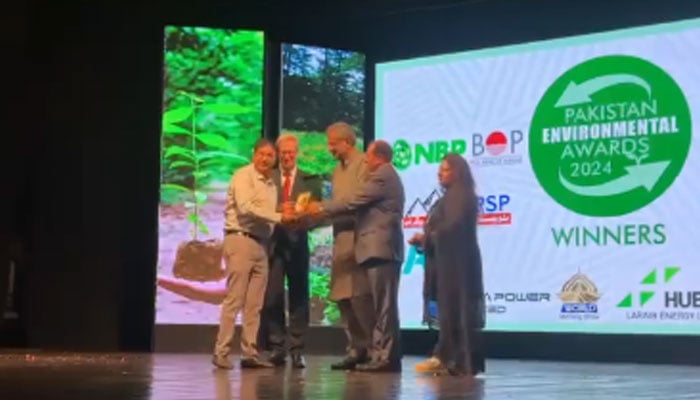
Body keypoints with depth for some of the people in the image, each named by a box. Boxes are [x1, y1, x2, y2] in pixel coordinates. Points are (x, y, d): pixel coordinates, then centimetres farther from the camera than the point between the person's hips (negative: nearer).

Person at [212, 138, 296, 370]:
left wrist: (285, 216, -2)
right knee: (234, 300, -8)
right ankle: (221, 352, -5)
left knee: (254, 304, 6)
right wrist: (279, 216, -19)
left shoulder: (270, 184, 18)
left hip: (261, 244, 8)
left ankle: (249, 353, 9)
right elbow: (246, 208, -19)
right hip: (241, 240, -8)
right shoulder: (243, 176, -6)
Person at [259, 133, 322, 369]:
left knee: (299, 296, 2)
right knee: (272, 296, -3)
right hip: (273, 243, 0)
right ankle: (276, 348, 5)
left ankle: (297, 350, 6)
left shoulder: (310, 181, 10)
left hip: (297, 243, 0)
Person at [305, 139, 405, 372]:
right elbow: (362, 206, 23)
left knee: (383, 306, -10)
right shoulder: (386, 177, 24)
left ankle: (384, 357, -11)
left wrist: (321, 208, 0)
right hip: (383, 249, 11)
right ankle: (388, 355, 11)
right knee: (384, 306, 9)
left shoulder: (381, 176, -9)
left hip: (380, 249, -11)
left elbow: (353, 201, -11)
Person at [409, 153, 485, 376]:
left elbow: (452, 228, -21)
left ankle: (462, 363, -8)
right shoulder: (452, 196, 22)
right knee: (450, 311, 8)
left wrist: (426, 238, -7)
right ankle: (446, 359, 10)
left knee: (456, 311, -9)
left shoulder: (460, 195, -11)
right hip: (449, 262, 10)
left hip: (456, 263, -10)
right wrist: (425, 240, 2)